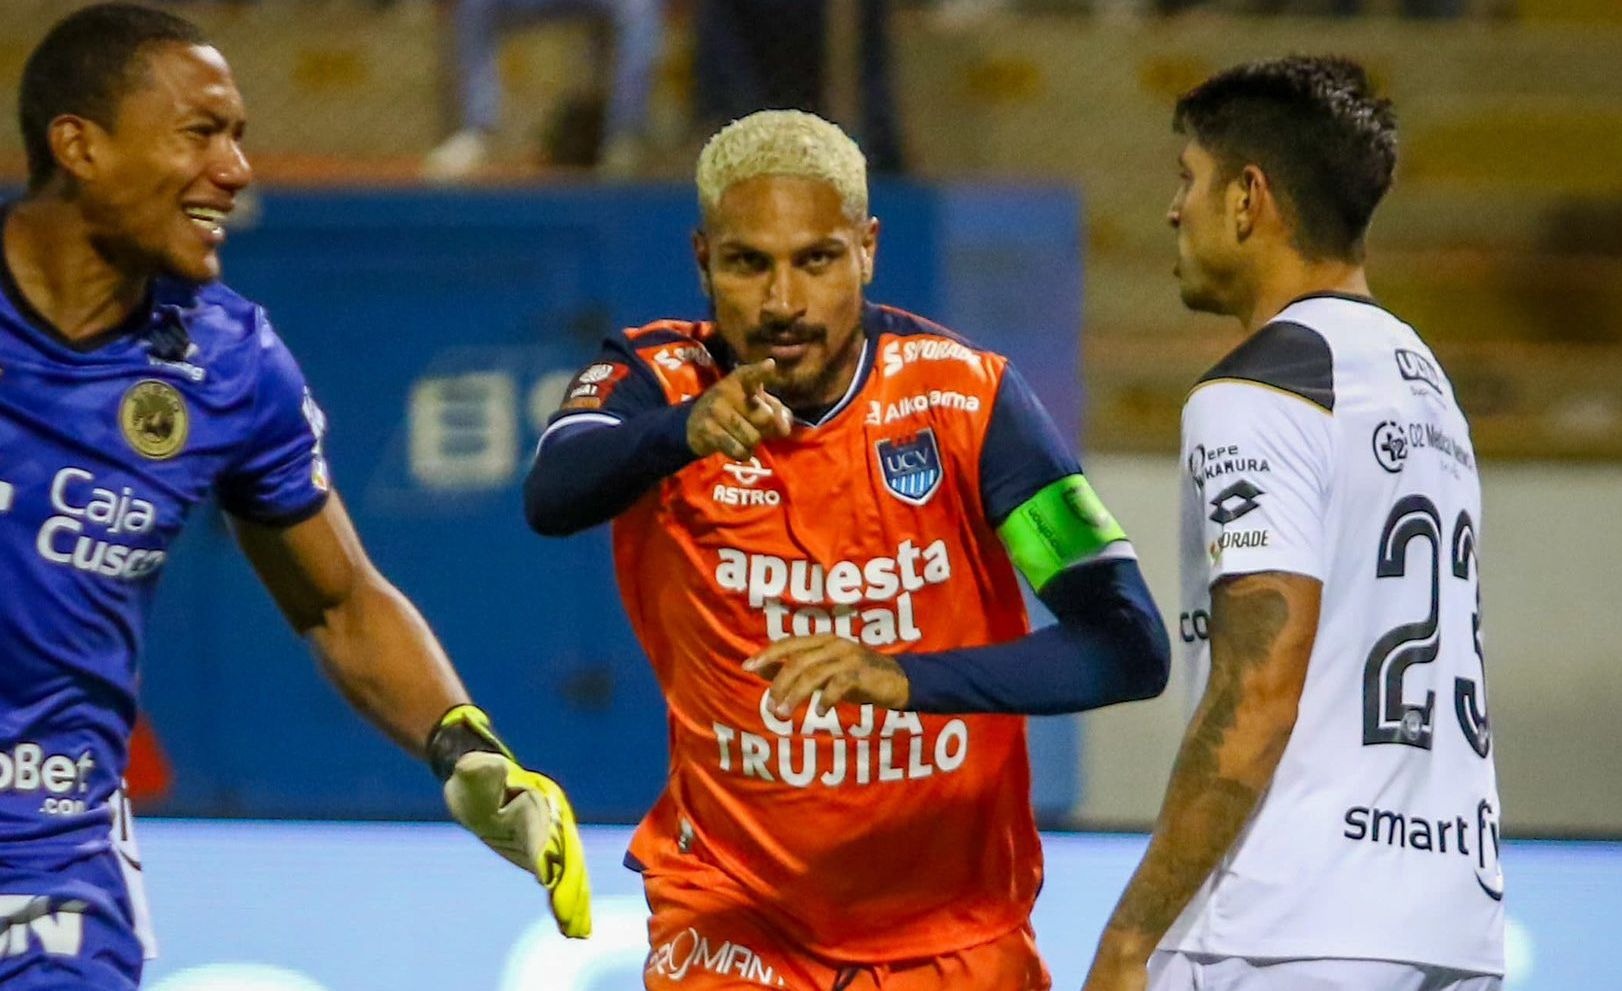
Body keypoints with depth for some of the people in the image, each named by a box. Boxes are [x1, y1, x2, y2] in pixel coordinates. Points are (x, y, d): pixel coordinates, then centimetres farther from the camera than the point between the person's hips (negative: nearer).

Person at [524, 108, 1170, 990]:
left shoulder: (965, 397, -12)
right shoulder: (660, 381, -11)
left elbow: (1131, 646, -20)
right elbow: (551, 499, -33)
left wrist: (905, 678, -36)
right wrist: (684, 431, -54)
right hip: (732, 913, -1)